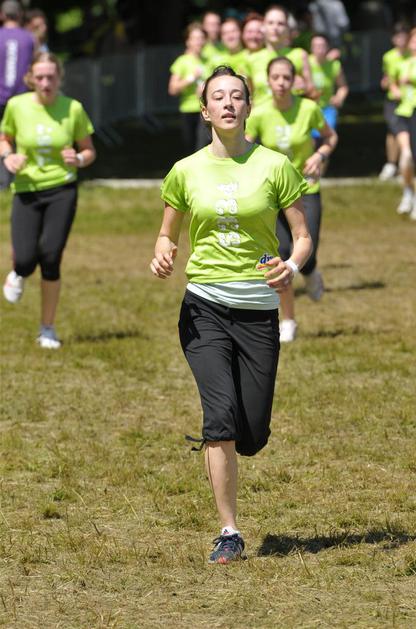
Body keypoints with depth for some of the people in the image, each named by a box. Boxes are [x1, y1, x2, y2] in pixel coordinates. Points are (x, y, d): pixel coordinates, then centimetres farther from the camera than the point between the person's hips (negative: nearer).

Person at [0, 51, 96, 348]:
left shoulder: (73, 108, -4)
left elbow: (89, 150, 6)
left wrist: (79, 160, -16)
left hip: (62, 190, -1)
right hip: (27, 190, 1)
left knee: (51, 258, -9)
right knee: (26, 259, -12)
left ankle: (48, 329, 9)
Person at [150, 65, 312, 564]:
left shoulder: (274, 166, 0)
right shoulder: (186, 171, 5)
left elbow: (303, 236, 4)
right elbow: (168, 234, 17)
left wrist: (291, 267, -18)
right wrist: (162, 255, -6)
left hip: (258, 311, 0)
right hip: (204, 309, 0)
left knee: (251, 438, -2)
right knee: (222, 414, -20)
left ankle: (214, 448, 38)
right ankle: (229, 533, -12)